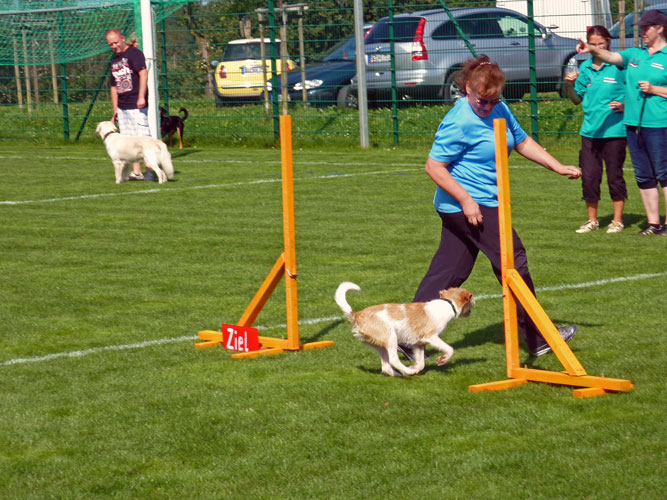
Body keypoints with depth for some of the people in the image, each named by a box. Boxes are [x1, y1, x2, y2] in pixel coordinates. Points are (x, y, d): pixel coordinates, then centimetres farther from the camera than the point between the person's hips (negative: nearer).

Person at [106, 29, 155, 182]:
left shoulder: (134, 53, -5)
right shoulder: (115, 60, 19)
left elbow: (143, 73, -17)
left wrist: (141, 97, -26)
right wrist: (115, 110, 20)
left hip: (136, 105, -8)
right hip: (122, 107, 8)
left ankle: (149, 171, -5)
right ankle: (136, 172, 9)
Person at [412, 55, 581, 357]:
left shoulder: (499, 110, 10)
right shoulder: (459, 123, -18)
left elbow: (523, 142, 22)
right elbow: (434, 167, -17)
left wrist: (559, 168, 17)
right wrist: (466, 200, -22)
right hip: (469, 205, -9)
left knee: (447, 272, 8)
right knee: (513, 262, -2)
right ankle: (538, 338, 8)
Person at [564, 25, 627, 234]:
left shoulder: (619, 66, -4)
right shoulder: (585, 68, 9)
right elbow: (577, 99, 16)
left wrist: (624, 106, -16)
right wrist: (570, 85, -2)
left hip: (614, 130, -4)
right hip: (590, 130, 4)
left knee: (614, 175, 2)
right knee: (589, 175, 5)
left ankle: (618, 220, 13)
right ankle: (592, 220, 18)